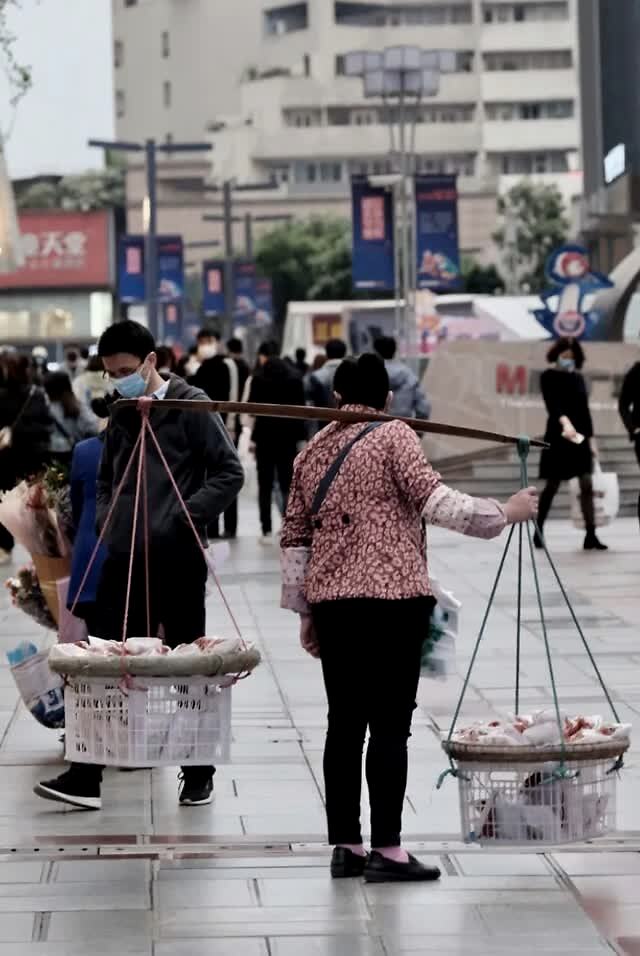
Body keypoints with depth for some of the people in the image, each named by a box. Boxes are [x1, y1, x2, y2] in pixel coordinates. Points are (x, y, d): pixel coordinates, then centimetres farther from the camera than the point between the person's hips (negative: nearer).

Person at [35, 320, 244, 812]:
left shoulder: (191, 405, -5)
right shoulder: (122, 415, 13)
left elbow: (229, 473, -8)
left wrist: (183, 519, -14)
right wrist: (106, 521, 7)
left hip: (176, 558, -5)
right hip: (123, 557, 5)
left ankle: (199, 774, 15)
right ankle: (87, 776, 3)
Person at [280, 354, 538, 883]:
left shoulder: (313, 451, 16)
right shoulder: (394, 437, -3)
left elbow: (294, 537, 17)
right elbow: (433, 500, -16)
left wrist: (303, 609, 22)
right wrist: (503, 512, -9)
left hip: (331, 600, 6)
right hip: (391, 597, -6)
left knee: (345, 723, 10)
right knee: (390, 724, -6)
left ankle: (345, 845, 11)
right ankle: (387, 849, -8)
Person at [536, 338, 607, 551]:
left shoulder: (578, 378, 13)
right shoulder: (549, 377, -4)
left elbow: (584, 408, 16)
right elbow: (552, 404, -20)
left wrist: (591, 437, 12)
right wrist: (565, 422, -38)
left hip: (580, 435, 5)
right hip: (558, 435, -5)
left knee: (587, 485, -3)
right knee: (552, 486, 0)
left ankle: (591, 536, -4)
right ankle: (538, 531, 15)